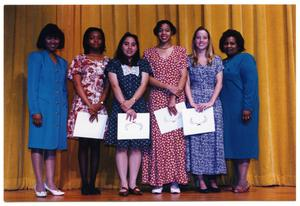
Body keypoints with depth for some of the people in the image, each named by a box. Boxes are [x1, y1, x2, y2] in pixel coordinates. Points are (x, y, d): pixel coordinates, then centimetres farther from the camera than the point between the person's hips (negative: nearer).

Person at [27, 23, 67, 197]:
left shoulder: (63, 62, 19)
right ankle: (39, 184, 2)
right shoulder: (36, 57, 3)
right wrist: (35, 110, -13)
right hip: (42, 107, -5)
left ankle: (50, 183, 10)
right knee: (39, 144, -3)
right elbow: (32, 85, -4)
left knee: (53, 144, 6)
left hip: (59, 109, 5)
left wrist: (66, 111, 9)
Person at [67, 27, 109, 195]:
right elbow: (77, 84, 0)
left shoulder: (107, 61, 13)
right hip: (82, 105, -1)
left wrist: (100, 104, -8)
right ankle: (84, 183, 1)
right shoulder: (79, 60, 8)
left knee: (96, 145, 2)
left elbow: (108, 85, 6)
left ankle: (92, 183, 5)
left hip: (100, 106, 2)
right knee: (83, 144, -2)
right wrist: (89, 105, -10)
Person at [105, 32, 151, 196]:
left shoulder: (143, 64, 14)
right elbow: (115, 86, -3)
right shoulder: (114, 64, 8)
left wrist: (131, 102, -12)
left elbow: (143, 84, 2)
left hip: (139, 107, 2)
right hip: (119, 108, -2)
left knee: (137, 146, -1)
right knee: (121, 146, -4)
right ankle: (123, 184, -1)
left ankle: (133, 183, 4)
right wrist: (125, 106, -14)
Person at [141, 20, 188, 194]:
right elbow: (149, 78, 1)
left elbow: (184, 76, 1)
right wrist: (168, 87, -13)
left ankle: (175, 181, 1)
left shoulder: (180, 51, 9)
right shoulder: (149, 53, 9)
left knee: (176, 137, -3)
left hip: (177, 99, 0)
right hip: (157, 99, 0)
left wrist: (174, 98, -10)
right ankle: (158, 181, 0)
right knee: (158, 137, -4)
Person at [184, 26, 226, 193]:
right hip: (194, 102, -1)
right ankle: (201, 180, 0)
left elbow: (219, 83, 2)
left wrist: (211, 102, -10)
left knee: (213, 138, 0)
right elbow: (186, 84, 2)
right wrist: (192, 103, -10)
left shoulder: (217, 60, 9)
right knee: (196, 138, -4)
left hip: (213, 102, 1)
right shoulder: (188, 60, 8)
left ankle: (213, 179, 6)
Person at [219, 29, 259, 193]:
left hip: (240, 108, -7)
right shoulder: (222, 63, 17)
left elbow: (251, 84, -12)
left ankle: (243, 181, -3)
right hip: (226, 110, 7)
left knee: (242, 140, -6)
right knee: (232, 142, 5)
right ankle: (238, 180, 10)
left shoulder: (245, 58, -4)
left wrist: (248, 107, -21)